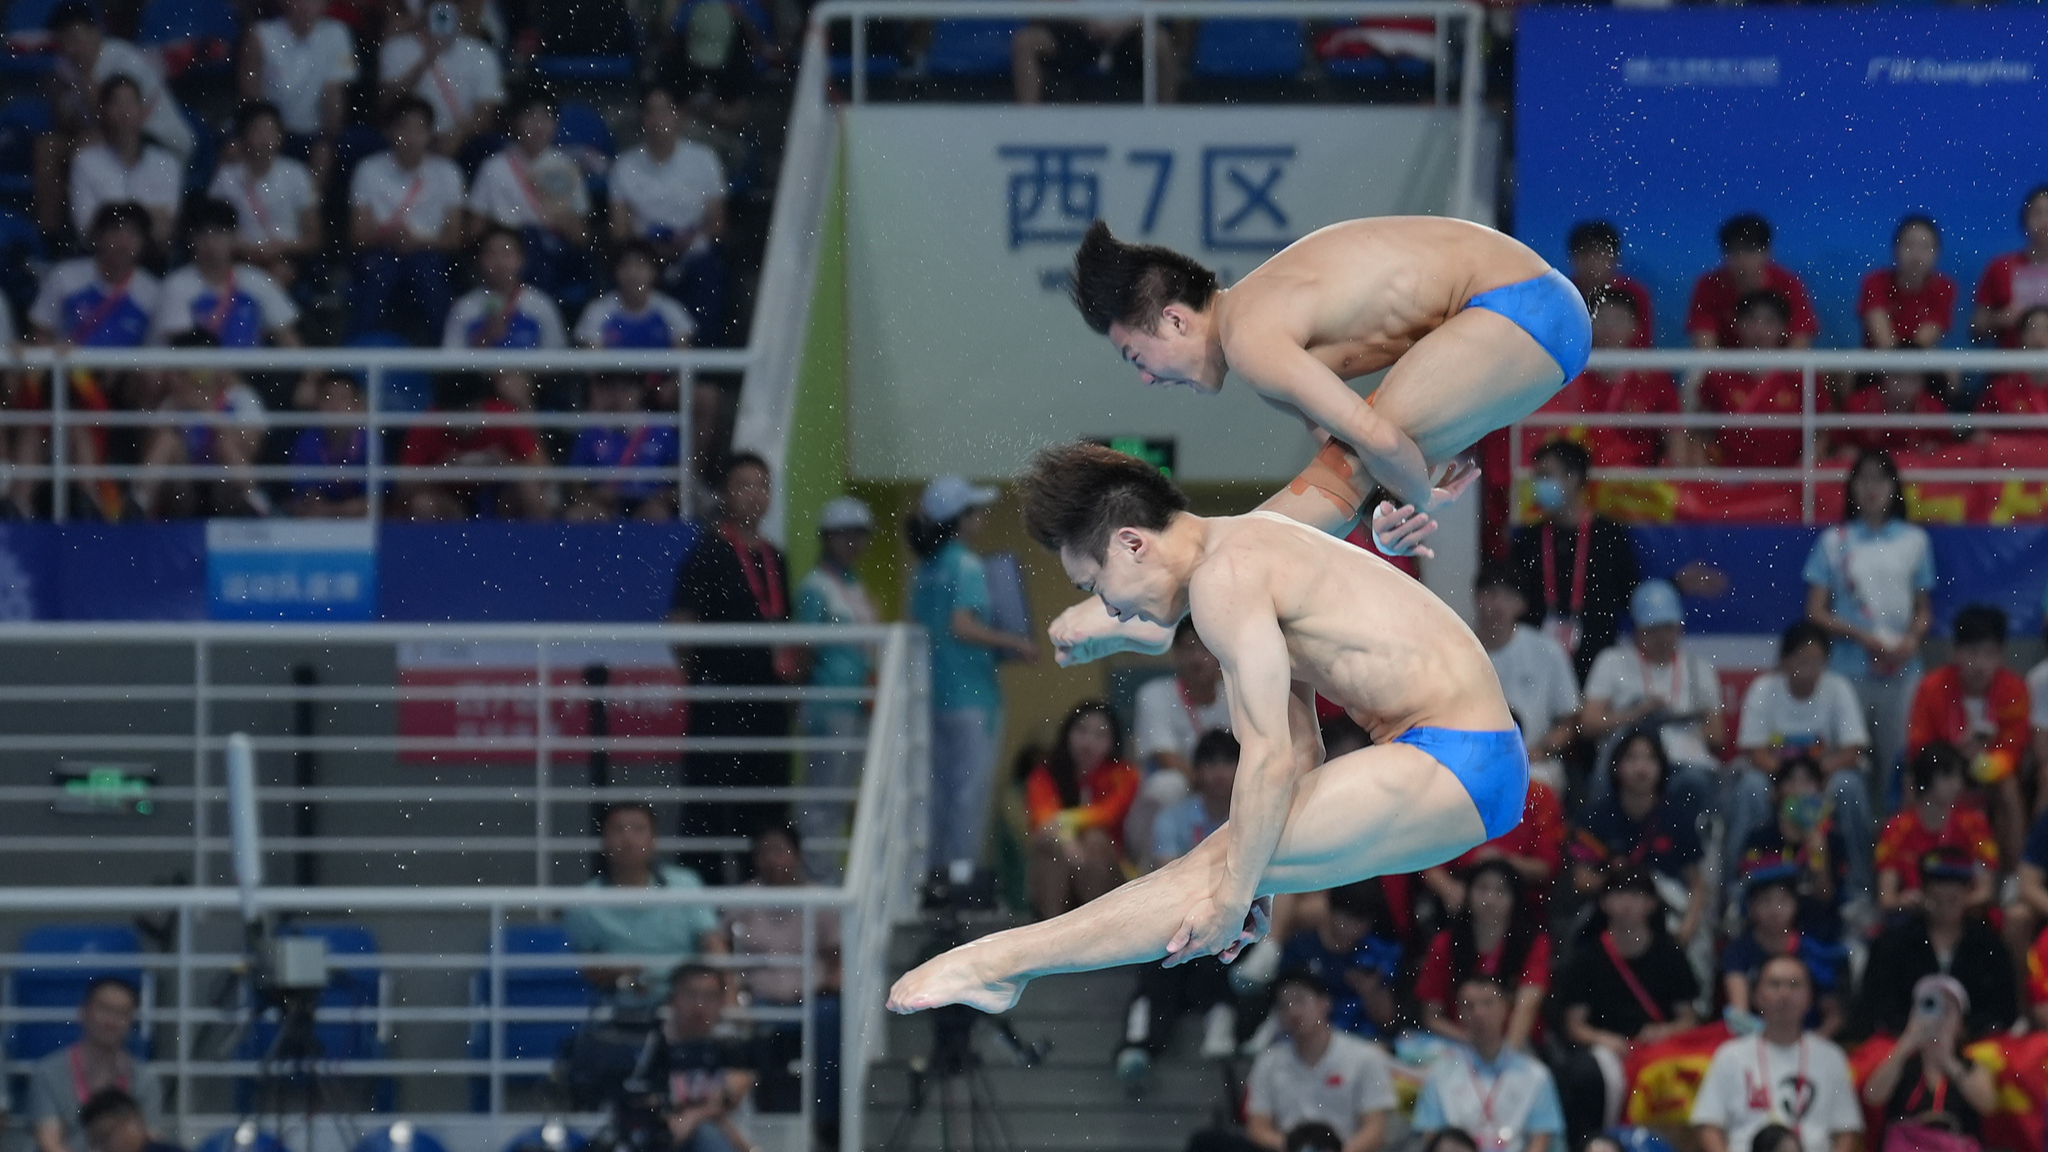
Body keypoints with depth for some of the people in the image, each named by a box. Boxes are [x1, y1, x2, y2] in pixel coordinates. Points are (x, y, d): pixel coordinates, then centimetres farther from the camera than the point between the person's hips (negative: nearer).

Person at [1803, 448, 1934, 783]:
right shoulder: (1834, 541, 7)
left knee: (1899, 761, -4)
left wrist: (1911, 640, -7)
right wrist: (1862, 637, -11)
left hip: (1901, 671, 1)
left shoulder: (1914, 540, 10)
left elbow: (1924, 610, 15)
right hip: (1848, 670, -1)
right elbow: (1816, 612, 3)